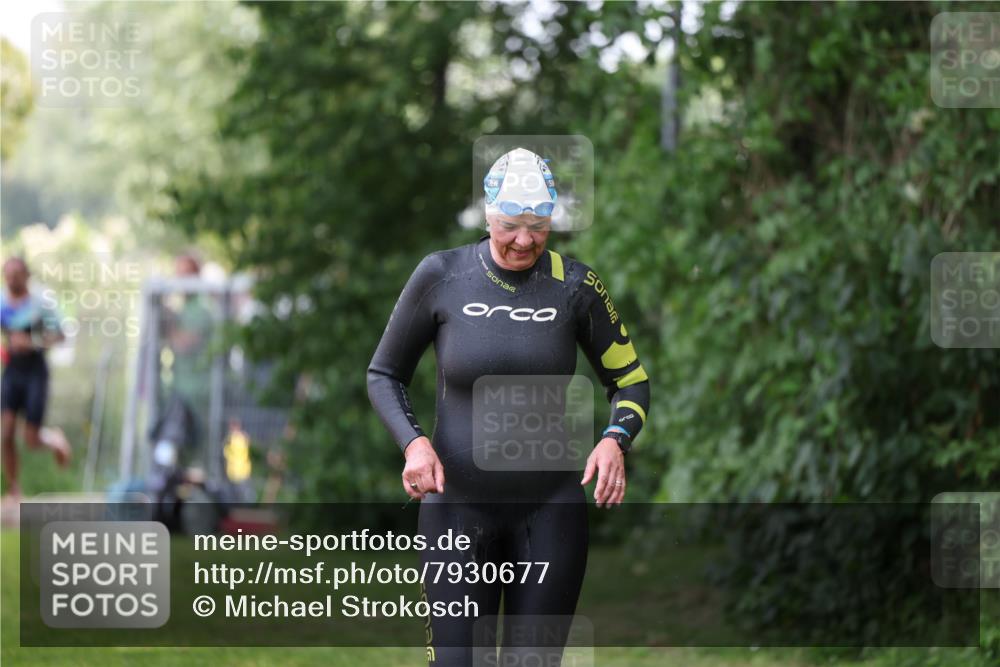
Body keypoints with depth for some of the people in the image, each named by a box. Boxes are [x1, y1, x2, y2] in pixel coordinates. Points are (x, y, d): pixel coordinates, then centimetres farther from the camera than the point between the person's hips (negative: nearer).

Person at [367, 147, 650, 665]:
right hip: (458, 507, 0)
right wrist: (413, 442, -11)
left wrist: (615, 439, -12)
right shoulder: (441, 276, -3)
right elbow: (384, 374, 7)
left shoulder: (574, 285, -2)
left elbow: (629, 379, 8)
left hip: (551, 509, 1)